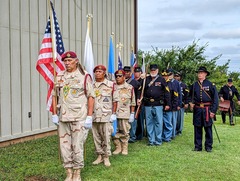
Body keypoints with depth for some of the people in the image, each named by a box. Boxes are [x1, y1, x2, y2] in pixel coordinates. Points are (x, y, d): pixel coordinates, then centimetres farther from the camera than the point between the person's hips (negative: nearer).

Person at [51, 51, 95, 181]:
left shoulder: (84, 76, -2)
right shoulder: (59, 77, 10)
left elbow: (91, 97, -4)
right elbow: (54, 96, 13)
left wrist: (89, 117, -9)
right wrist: (54, 114, 6)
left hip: (79, 117, -4)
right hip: (63, 117, 4)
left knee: (77, 146, -1)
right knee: (64, 146, 8)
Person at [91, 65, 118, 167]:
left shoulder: (111, 85, 0)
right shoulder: (91, 85, 10)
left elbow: (115, 100, 1)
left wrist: (113, 114, -5)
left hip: (106, 116, -3)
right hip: (94, 116, 4)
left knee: (106, 137, 0)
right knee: (96, 137, 10)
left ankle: (106, 157, 13)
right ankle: (100, 155, 23)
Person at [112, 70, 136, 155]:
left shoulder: (129, 87, 3)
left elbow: (133, 102, 4)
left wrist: (132, 114, -1)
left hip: (125, 114, -2)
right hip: (114, 114, 2)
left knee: (125, 132, 5)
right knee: (114, 132, 4)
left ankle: (124, 148, 19)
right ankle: (118, 147, 19)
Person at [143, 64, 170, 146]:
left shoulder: (161, 79, 4)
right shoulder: (146, 79, 11)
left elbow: (166, 92, 3)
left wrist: (167, 104, -1)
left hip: (158, 105, -2)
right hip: (148, 105, 3)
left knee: (158, 122, 1)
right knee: (149, 123, 7)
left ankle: (158, 140, 11)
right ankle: (151, 140, 16)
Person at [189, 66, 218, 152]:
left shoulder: (210, 84, 0)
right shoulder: (194, 85, 9)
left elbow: (215, 98, -2)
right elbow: (190, 96, 21)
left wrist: (213, 111, -9)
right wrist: (190, 102, 0)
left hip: (207, 109, -3)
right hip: (197, 109, 3)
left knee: (208, 128, 3)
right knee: (197, 128, 6)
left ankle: (208, 146, 14)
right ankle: (198, 146, 16)